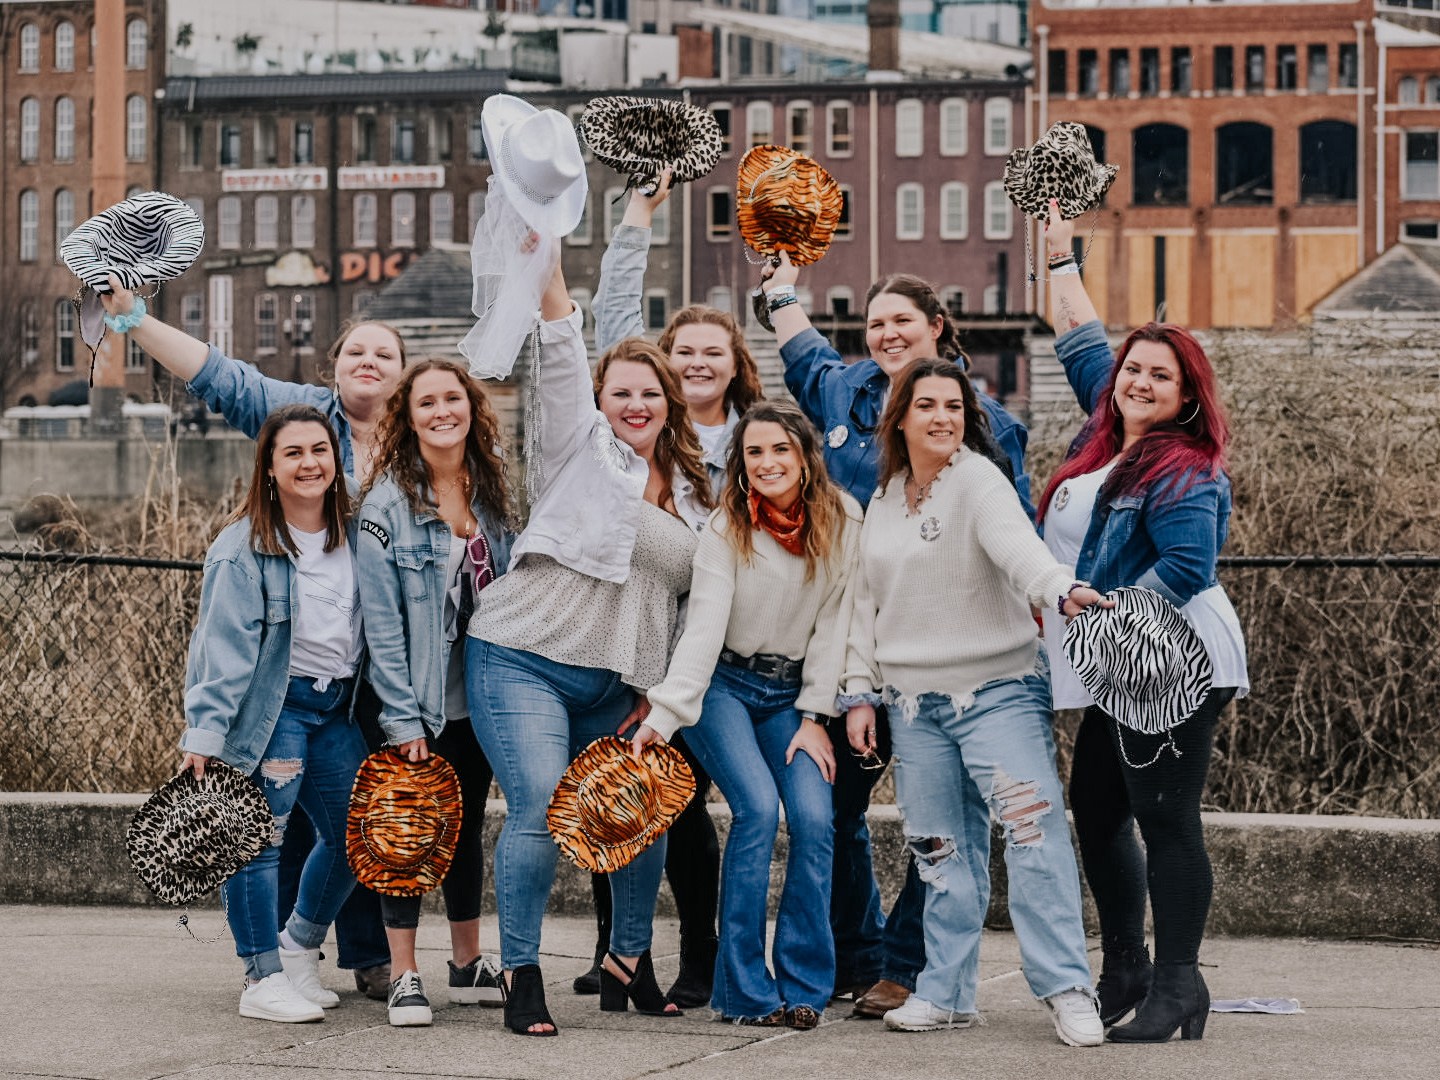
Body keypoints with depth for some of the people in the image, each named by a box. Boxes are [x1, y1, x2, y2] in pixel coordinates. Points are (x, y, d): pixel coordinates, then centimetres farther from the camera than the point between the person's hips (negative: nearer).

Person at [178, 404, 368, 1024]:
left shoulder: (354, 536, 7)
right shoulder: (246, 547, -10)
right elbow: (222, 645, -13)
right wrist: (204, 733, -18)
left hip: (337, 709, 7)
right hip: (271, 710, -7)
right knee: (261, 838, -8)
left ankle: (296, 950, 28)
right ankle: (263, 980, -2)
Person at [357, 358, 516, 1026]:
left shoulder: (492, 495, 6)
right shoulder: (388, 502, -10)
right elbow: (381, 619, -12)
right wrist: (402, 716, -17)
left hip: (479, 695, 5)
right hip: (416, 700, -5)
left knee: (468, 825, 14)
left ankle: (467, 964, 25)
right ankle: (403, 974, 4)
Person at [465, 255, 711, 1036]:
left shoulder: (691, 496, 17)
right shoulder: (581, 446, 3)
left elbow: (679, 598, 20)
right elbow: (560, 353, -7)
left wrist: (661, 692, 11)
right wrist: (547, 261, -17)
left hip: (615, 685, 5)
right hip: (524, 658, -5)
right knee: (538, 810, -17)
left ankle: (627, 962, 22)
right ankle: (520, 974, -8)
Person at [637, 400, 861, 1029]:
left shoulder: (843, 523, -5)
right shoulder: (726, 530, -13)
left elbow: (834, 624, -1)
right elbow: (703, 628, -21)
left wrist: (814, 717, -5)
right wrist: (664, 713, -32)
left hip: (793, 692, 3)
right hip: (723, 686, -3)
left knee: (814, 818, -17)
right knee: (758, 807, -22)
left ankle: (803, 987, -6)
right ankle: (744, 990, -15)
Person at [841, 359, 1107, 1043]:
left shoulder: (979, 482, -9)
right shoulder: (885, 500, 11)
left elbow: (1017, 545, -29)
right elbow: (867, 601, 17)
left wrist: (1062, 590, -48)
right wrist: (860, 692, 12)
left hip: (997, 691, -6)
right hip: (913, 702, 6)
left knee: (1035, 833, -15)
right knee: (937, 851, 8)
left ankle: (1066, 989, -12)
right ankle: (946, 992, 17)